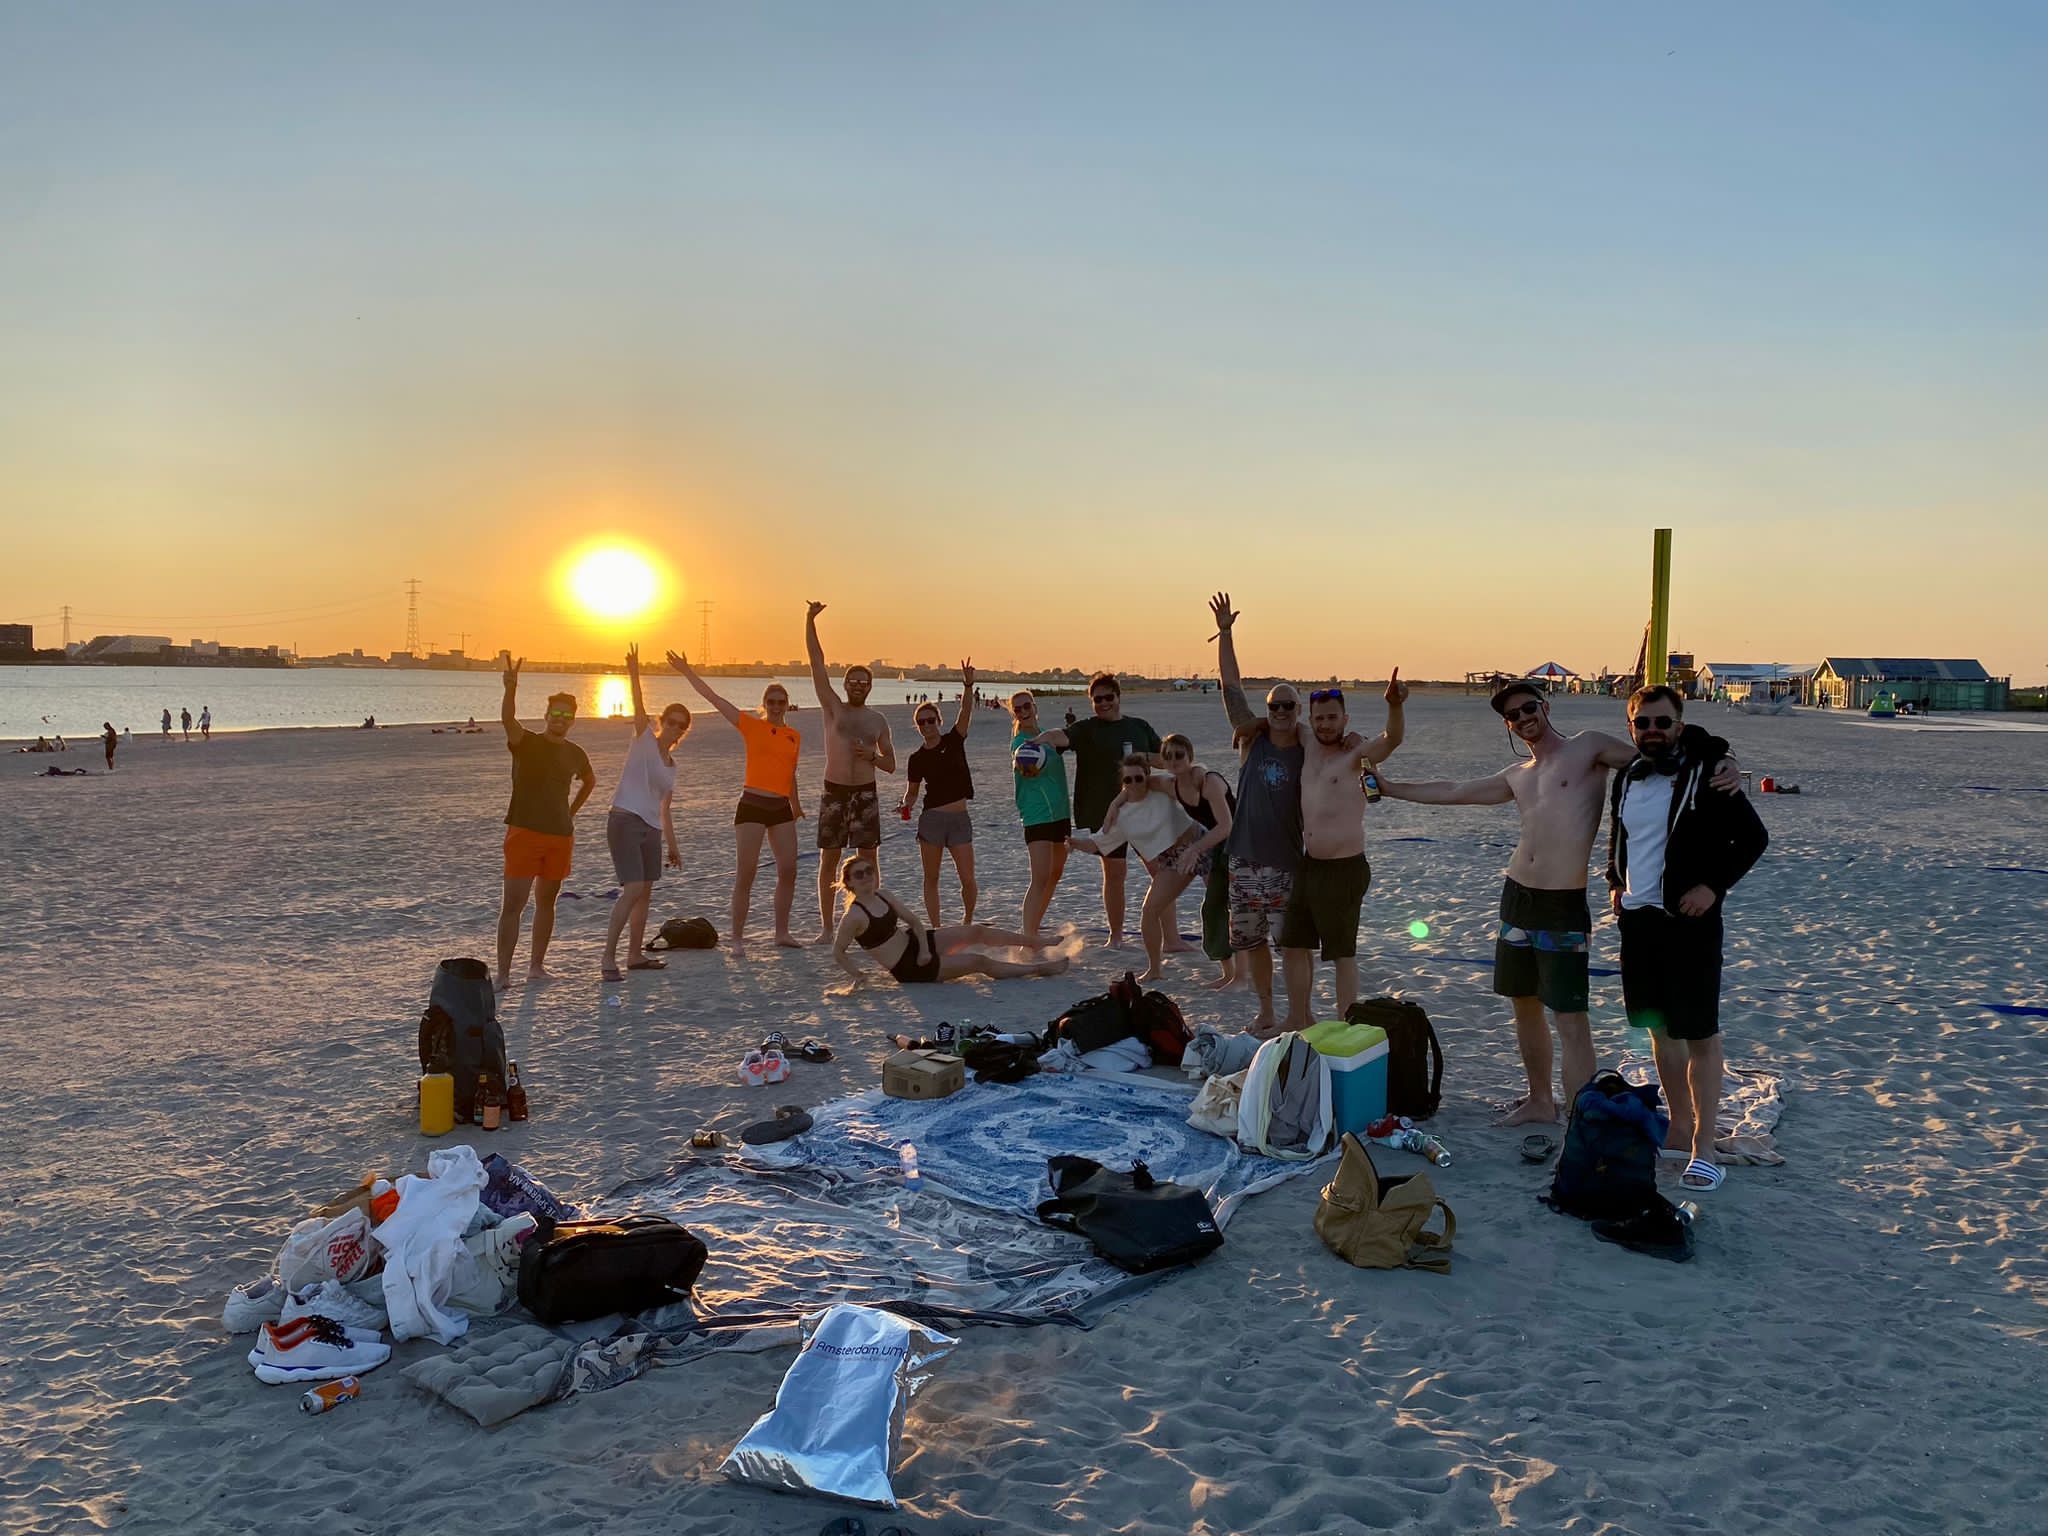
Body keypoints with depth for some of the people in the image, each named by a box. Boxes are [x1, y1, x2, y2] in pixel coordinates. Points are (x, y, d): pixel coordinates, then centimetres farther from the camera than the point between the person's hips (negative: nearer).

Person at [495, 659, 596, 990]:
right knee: (513, 905, -8)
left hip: (560, 836, 5)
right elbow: (507, 718, -28)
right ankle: (503, 973, -7)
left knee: (546, 902, 12)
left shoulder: (575, 754, 9)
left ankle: (536, 965, 21)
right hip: (524, 832, -5)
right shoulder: (526, 743, -6)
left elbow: (590, 780, 30)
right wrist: (511, 688, -46)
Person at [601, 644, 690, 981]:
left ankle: (635, 955, 21)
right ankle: (609, 957, -11)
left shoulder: (671, 764, 17)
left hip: (651, 829, 8)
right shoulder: (644, 739, 0)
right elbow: (639, 709, -18)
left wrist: (672, 846, 21)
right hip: (625, 822, -8)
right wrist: (634, 675, -32)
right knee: (633, 889, -16)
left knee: (645, 892, 10)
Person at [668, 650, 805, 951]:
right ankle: (737, 938, 4)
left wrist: (796, 804, 31)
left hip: (781, 809, 5)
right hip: (752, 806, -4)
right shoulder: (751, 726, -1)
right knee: (745, 875, -4)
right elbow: (713, 698, -5)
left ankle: (782, 932, 19)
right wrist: (688, 672, -9)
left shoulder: (794, 736, 10)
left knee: (788, 872, 5)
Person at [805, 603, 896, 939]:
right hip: (834, 793, -1)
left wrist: (872, 755, -10)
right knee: (828, 860, 1)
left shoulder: (878, 720, 8)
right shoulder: (833, 708, 2)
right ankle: (826, 927, 8)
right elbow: (817, 662, -5)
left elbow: (891, 765, 11)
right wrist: (810, 621, -13)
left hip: (865, 794, 1)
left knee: (869, 860, 1)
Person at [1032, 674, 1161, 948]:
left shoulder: (1139, 727, 10)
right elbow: (1062, 736, -22)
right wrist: (1042, 739, -44)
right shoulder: (1087, 729, -1)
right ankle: (1116, 936, 16)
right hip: (1105, 812, -3)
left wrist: (1143, 757, -7)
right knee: (1113, 873, 3)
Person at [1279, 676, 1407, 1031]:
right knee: (1293, 946, 15)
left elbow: (1392, 738, -30)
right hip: (1308, 866, 8)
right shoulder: (1309, 750, 10)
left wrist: (1395, 706, -50)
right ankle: (1299, 1021, 30)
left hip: (1345, 869, -8)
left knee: (1343, 953, 1)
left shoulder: (1357, 754, -10)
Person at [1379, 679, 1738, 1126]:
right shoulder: (1516, 777, 16)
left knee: (1570, 1020, -9)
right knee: (1524, 1005, 15)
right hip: (1516, 896, 7)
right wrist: (1389, 787, 29)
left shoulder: (1588, 747, -1)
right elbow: (1451, 792, 25)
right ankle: (1540, 1101, 31)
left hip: (1564, 905, -7)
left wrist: (1721, 763, -20)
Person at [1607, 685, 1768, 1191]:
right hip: (1637, 917, 7)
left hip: (1689, 920, -7)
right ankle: (1680, 1129, 26)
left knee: (1700, 1035, -3)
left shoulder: (1707, 775, -10)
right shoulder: (1626, 779, 10)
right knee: (1660, 1029, 14)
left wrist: (1714, 886, -14)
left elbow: (1754, 837, -8)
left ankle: (1703, 1149, 3)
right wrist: (1615, 881, 11)